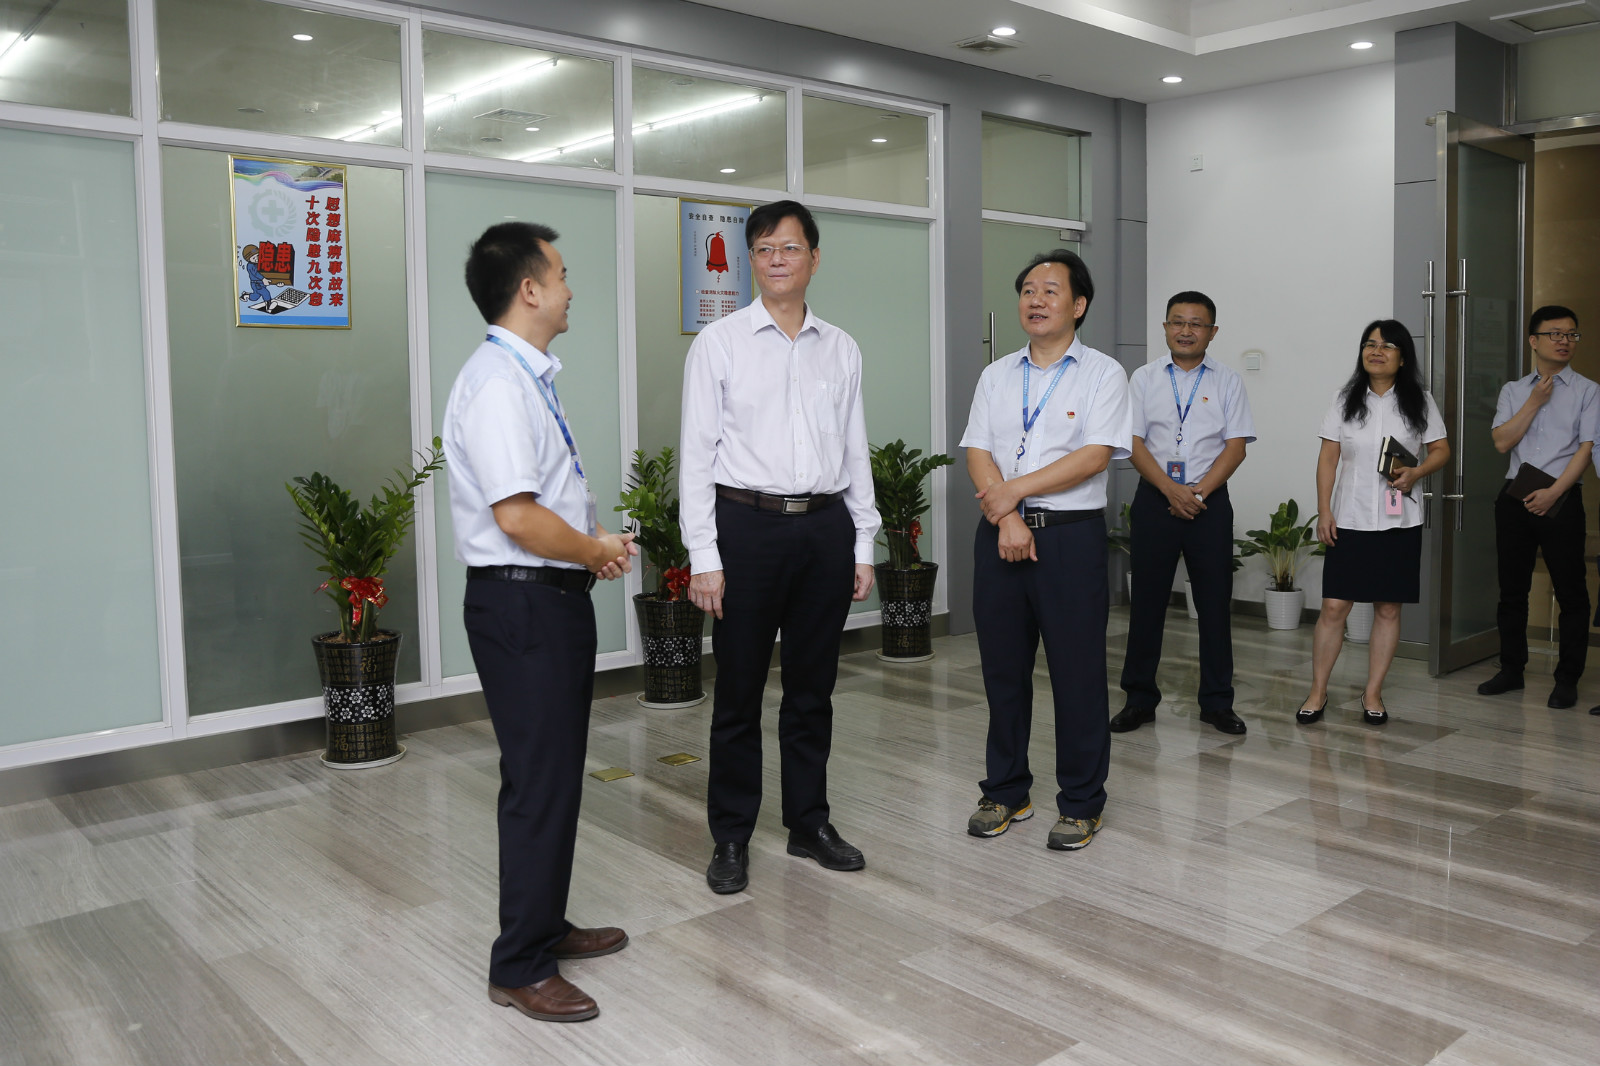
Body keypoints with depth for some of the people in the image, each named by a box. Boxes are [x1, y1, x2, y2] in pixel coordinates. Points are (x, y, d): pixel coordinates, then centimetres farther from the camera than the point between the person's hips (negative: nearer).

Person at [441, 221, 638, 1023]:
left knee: (557, 773, 20)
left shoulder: (529, 378, 13)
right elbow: (518, 517, -26)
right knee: (540, 783, -2)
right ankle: (520, 968, 12)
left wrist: (596, 538, 9)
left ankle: (546, 926, 36)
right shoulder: (498, 385, -19)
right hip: (523, 602, -10)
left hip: (553, 596, 10)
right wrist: (598, 551, -11)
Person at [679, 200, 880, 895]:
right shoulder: (719, 343, 0)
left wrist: (863, 546, 9)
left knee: (813, 688, 13)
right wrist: (704, 557, -10)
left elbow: (855, 452, 13)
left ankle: (809, 823, 27)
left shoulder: (841, 349, 11)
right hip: (747, 525, -3)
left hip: (826, 526, 3)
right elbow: (697, 453, -4)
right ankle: (730, 838, 18)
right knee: (739, 692, 4)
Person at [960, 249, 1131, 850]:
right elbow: (978, 455, 3)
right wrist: (1006, 520, -11)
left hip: (1072, 535, -4)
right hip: (1000, 533, 4)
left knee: (1078, 674, 0)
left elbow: (1095, 456, -11)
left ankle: (1081, 805, 13)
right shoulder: (996, 376, 13)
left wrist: (1016, 489, -12)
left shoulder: (1102, 374, 1)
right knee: (1002, 669, 10)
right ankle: (1005, 793, 24)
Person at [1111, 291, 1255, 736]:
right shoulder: (1144, 379, 5)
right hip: (1155, 499, 0)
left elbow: (1236, 446, 0)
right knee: (1147, 602, 3)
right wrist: (1171, 490, -14)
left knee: (1214, 603, 3)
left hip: (1209, 500, 0)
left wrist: (1198, 491, -12)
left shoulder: (1227, 382, 6)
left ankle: (1217, 702, 14)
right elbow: (1133, 442, -2)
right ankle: (1139, 699, 13)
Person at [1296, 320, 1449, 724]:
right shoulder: (1346, 400, 5)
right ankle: (1318, 691, 9)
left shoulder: (1419, 402, 4)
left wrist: (1415, 472, -14)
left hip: (1400, 523, 1)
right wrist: (1324, 511, -4)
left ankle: (1373, 694, 16)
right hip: (1350, 521, 0)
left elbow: (1441, 449, 7)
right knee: (1334, 607, -3)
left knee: (1388, 609, 5)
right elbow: (1328, 457, 3)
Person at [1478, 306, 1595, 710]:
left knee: (1570, 592, 0)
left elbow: (1587, 448, -6)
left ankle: (1567, 679, 9)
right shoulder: (1513, 390, 11)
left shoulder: (1587, 391, 3)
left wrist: (1553, 492, -15)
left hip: (1561, 499, -3)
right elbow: (1502, 441, -1)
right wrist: (1535, 402, -6)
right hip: (1515, 497, 3)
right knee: (1512, 589, 9)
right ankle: (1512, 669, 20)